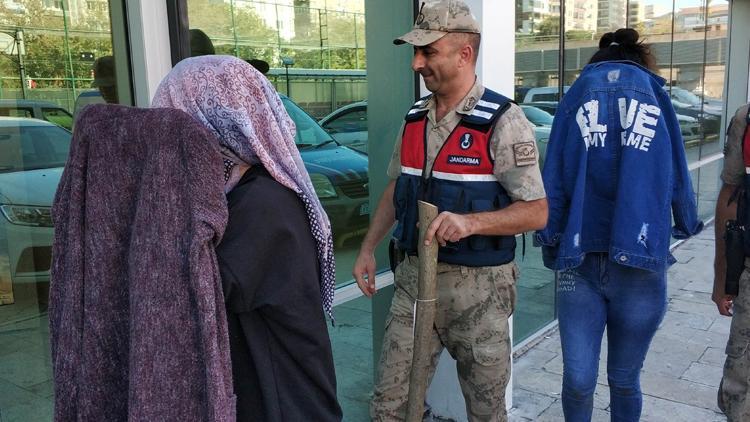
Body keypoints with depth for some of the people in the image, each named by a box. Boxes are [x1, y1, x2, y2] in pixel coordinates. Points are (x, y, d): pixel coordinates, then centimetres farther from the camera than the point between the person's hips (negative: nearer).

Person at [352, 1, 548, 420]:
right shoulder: (415, 118, 6)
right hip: (414, 279, 5)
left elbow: (536, 212, -14)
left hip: (478, 287, -5)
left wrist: (469, 222, -29)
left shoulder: (503, 122, -13)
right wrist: (368, 248, 12)